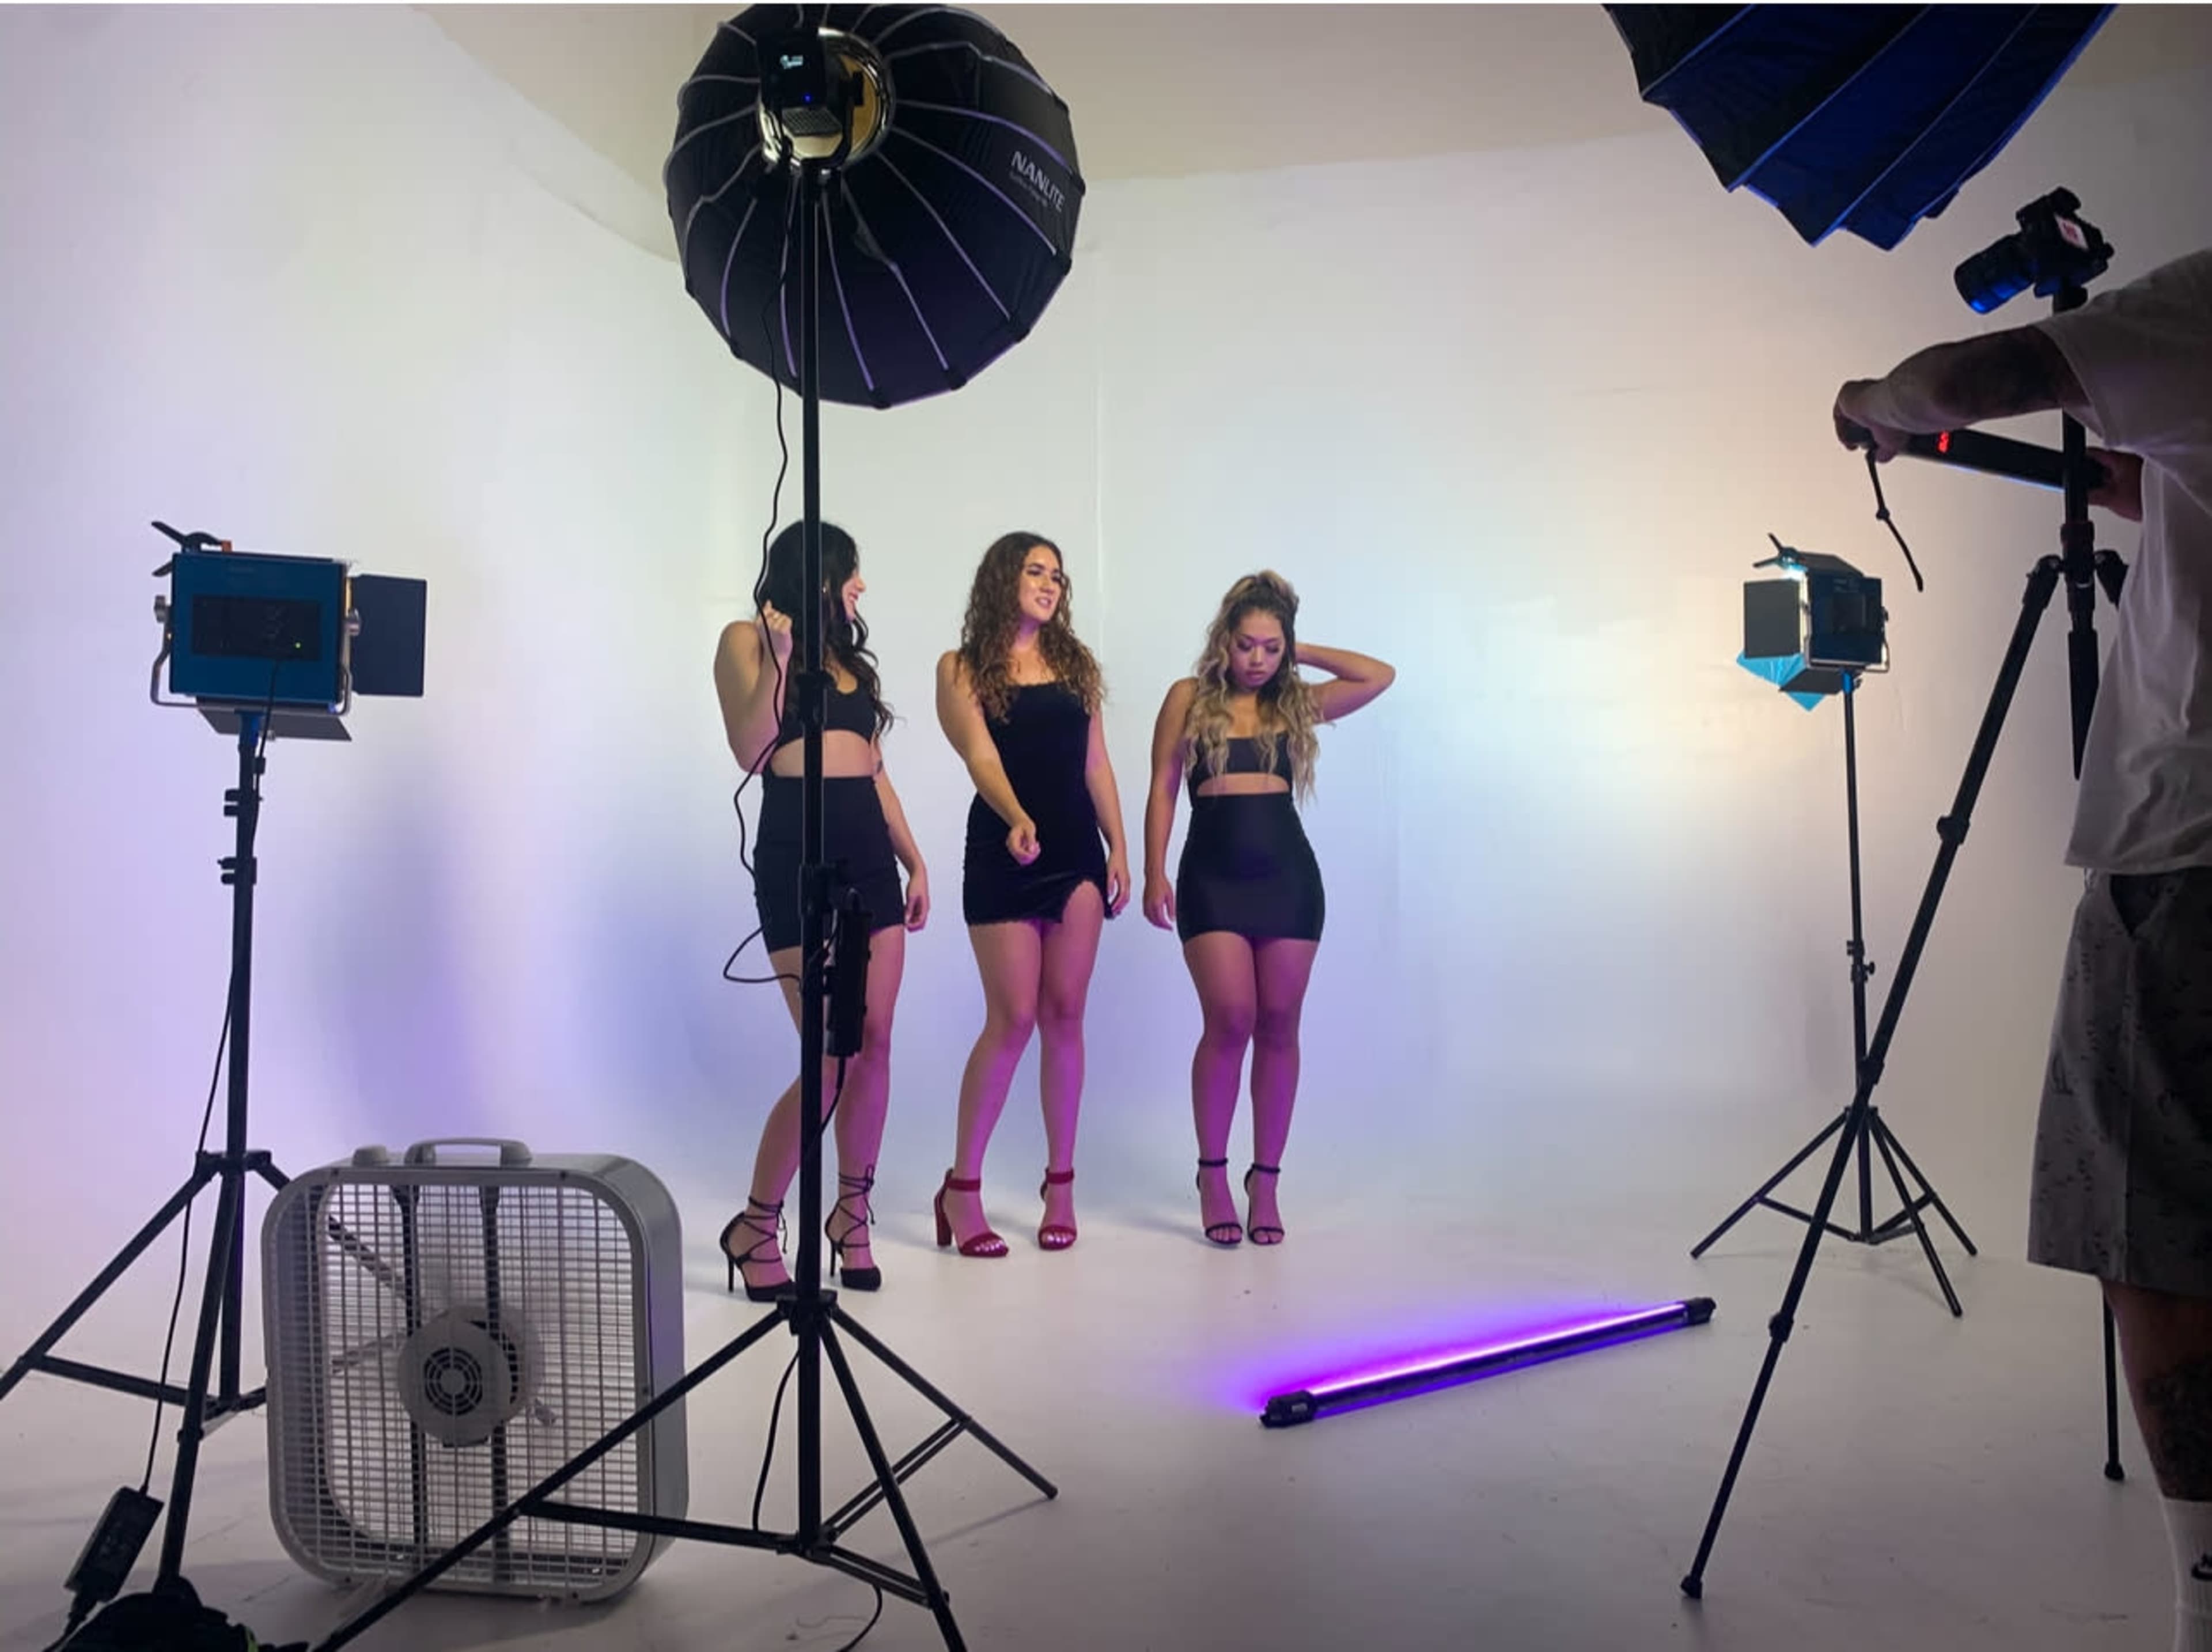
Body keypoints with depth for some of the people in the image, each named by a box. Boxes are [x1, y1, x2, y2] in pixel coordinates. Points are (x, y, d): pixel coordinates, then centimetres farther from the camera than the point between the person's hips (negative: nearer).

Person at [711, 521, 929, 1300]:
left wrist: (915, 862, 13)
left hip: (869, 852, 6)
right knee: (832, 1056, -10)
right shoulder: (746, 639, 1)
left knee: (874, 1044, 3)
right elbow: (750, 752, -10)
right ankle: (755, 1224, 7)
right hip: (796, 852, -6)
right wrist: (776, 661, -18)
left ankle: (852, 1213, 18)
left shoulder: (850, 656, 19)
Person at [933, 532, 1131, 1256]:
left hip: (1076, 852, 4)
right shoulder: (963, 669, 1)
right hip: (1004, 854, -3)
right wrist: (1016, 819, -30)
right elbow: (981, 757, -12)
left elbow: (1096, 765, 12)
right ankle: (962, 1187, 8)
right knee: (1013, 1018, -6)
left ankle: (1061, 1185, 14)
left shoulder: (1076, 663, 13)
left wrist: (1118, 849, 6)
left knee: (1064, 1016, 4)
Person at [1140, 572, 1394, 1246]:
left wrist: (1300, 654, 8)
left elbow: (1380, 677, 6)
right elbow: (1163, 789, 3)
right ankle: (1212, 1175, 4)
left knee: (1278, 1027, 3)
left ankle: (1266, 1182, 13)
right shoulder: (1189, 698, 5)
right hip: (1213, 876, -2)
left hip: (1288, 875, 3)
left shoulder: (1299, 704, 11)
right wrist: (1154, 874, -5)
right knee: (1231, 1021, -11)